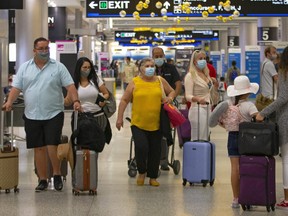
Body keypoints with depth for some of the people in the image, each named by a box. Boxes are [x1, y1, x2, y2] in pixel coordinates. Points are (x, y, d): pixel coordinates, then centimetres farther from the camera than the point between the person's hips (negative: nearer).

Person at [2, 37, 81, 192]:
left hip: (54, 114, -2)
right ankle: (42, 180, 16)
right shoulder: (24, 68, 8)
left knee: (52, 146, -9)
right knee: (39, 148, 7)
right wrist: (9, 102, -12)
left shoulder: (58, 67, 1)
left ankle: (57, 175, 12)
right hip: (32, 116, 2)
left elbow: (70, 86, -4)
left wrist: (75, 100, -19)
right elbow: (16, 88, 4)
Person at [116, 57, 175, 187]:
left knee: (155, 151, 6)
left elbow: (172, 91, 21)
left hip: (156, 124, 2)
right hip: (138, 124, -2)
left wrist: (170, 98, -2)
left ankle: (153, 177, 20)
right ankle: (141, 172, 11)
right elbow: (124, 100, 3)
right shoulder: (134, 83, 0)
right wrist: (119, 118, -1)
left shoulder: (160, 81, 6)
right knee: (141, 147, -14)